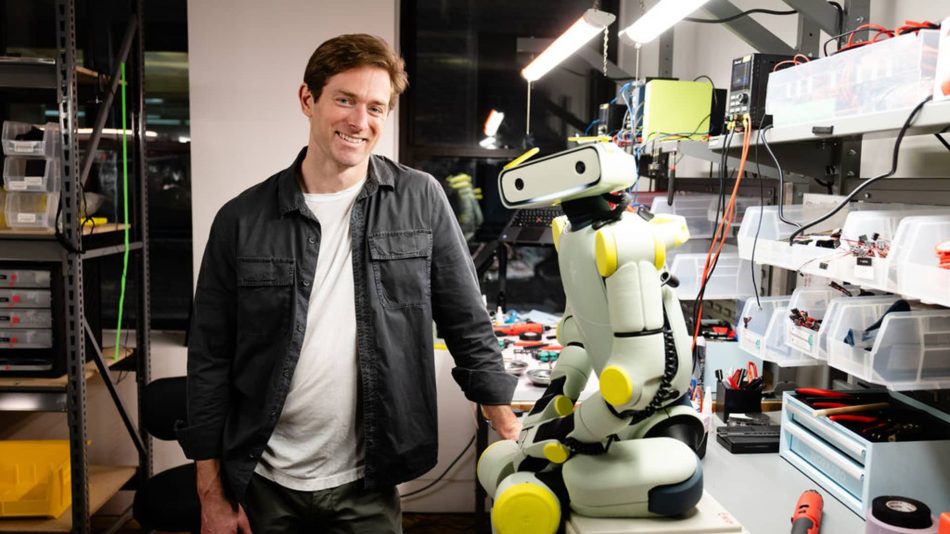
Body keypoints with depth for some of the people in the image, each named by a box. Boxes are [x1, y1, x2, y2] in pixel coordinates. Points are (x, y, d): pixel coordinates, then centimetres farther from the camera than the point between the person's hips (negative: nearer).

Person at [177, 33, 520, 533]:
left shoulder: (421, 201, -6)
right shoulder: (242, 219, -5)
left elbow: (468, 326, -1)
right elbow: (210, 361, -1)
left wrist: (513, 438, -2)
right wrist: (211, 494, 0)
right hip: (262, 485, 1)